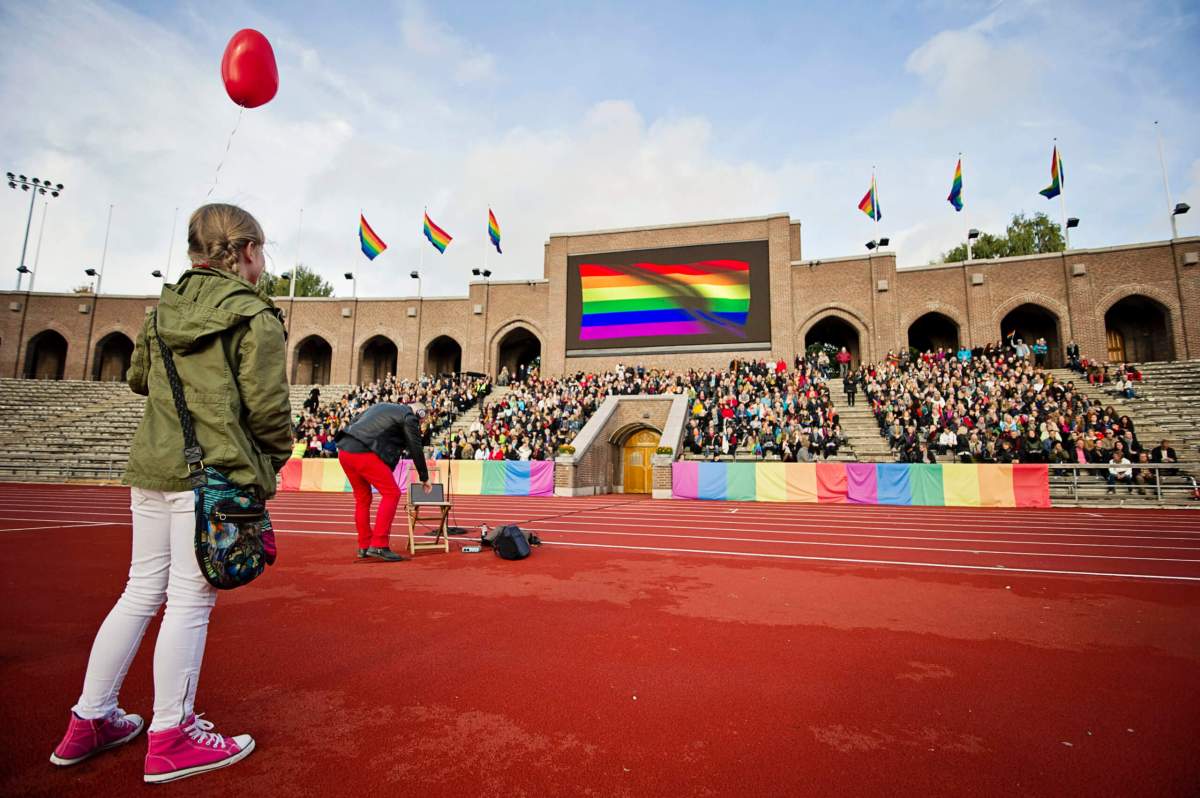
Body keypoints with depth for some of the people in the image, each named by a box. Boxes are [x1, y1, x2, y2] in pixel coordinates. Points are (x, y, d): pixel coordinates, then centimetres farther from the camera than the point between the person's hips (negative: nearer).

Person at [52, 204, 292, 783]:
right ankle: (170, 739, 14)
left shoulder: (165, 308, 11)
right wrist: (272, 465, 1)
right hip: (214, 473, -7)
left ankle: (89, 722, 29)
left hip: (151, 468, 7)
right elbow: (266, 407, -14)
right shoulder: (255, 315, -10)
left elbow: (138, 378, 25)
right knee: (190, 600, 2)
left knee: (142, 591, 17)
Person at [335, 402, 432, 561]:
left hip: (344, 450, 9)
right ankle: (378, 545, -6)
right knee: (391, 494, -1)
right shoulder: (409, 417, 4)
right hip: (364, 453, -9)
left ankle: (364, 547, 23)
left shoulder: (382, 406, 27)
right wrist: (424, 478, 18)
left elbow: (353, 423, 25)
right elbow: (416, 449, 6)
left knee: (363, 498, 19)